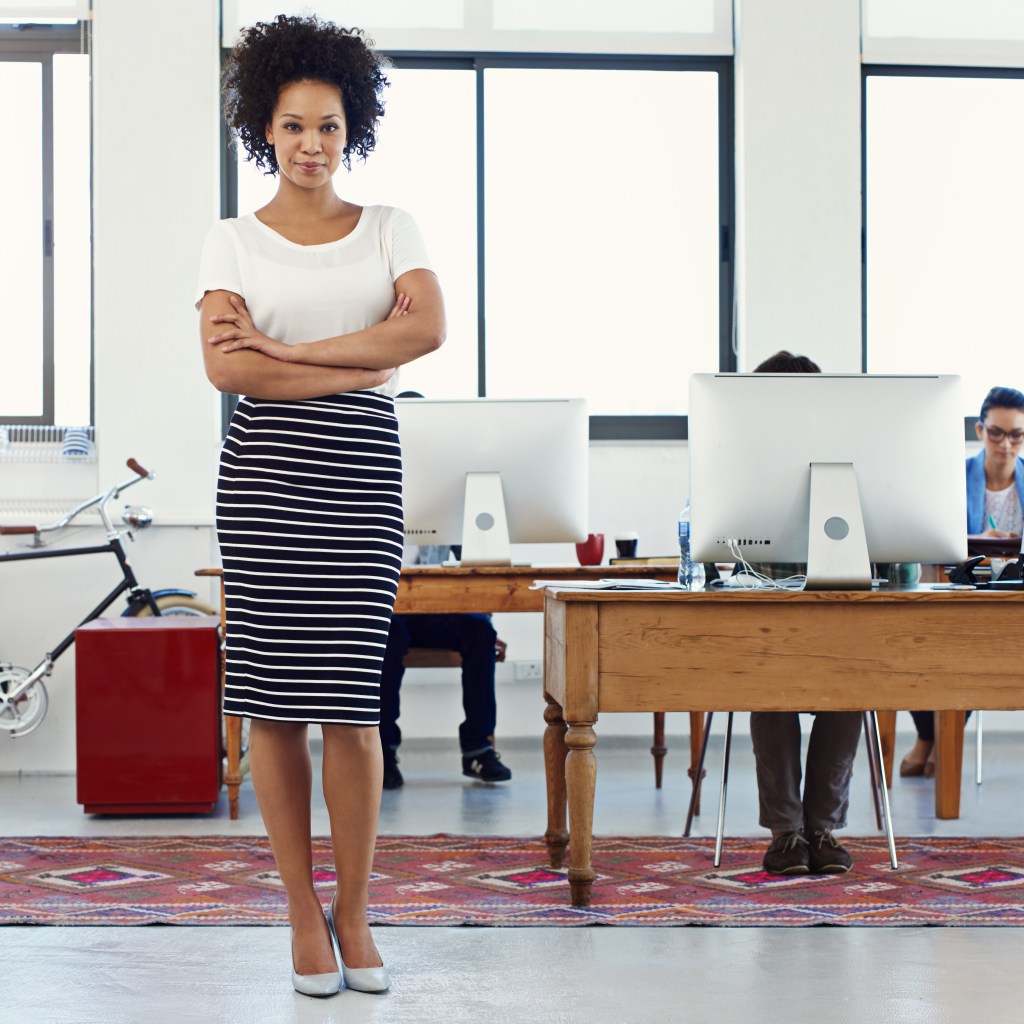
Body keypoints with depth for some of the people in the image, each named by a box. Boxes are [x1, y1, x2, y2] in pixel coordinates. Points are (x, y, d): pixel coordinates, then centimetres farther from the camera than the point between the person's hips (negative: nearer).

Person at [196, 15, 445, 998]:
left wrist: (287, 349, -9)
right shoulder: (232, 241, 7)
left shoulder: (389, 228, 12)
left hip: (362, 471, 0)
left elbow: (428, 327, -6)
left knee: (350, 702, -4)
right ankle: (304, 912, 10)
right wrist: (361, 362, -8)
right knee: (274, 702, -1)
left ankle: (353, 911, 9)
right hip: (265, 470, 0)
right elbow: (227, 368, -7)